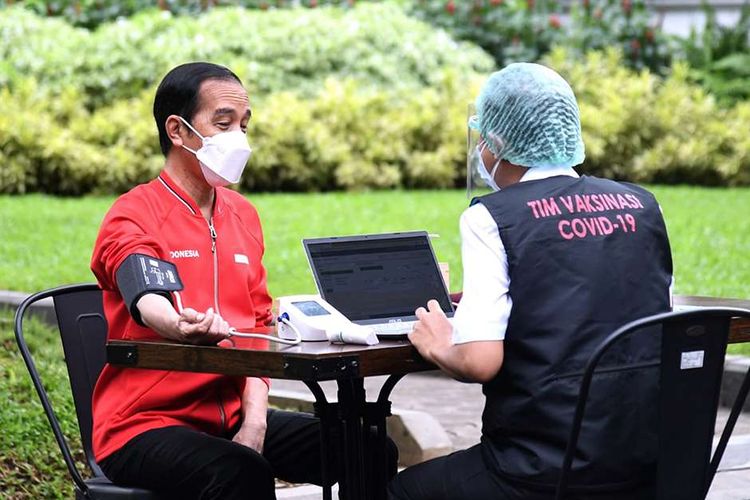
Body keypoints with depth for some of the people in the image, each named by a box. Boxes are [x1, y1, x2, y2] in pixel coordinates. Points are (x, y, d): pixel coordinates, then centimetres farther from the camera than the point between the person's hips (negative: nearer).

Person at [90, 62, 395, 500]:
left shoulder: (243, 215, 15)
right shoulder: (132, 217, -7)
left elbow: (259, 328, 12)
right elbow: (150, 304, -27)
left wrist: (255, 419, -3)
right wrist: (182, 326, -51)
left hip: (231, 416, 7)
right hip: (143, 425, -6)